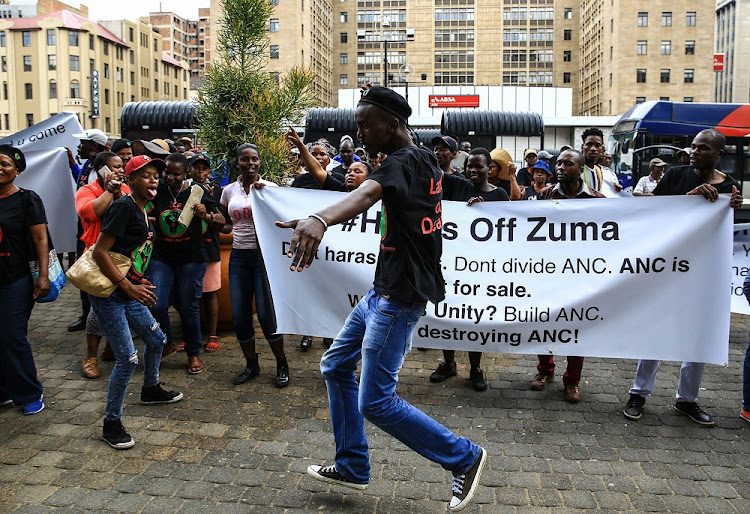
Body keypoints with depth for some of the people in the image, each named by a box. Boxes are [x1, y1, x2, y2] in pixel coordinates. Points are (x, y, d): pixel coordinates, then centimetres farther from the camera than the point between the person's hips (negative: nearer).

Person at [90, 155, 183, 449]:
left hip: (129, 294, 10)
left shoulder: (142, 211, 11)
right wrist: (129, 287, -22)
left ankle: (150, 390, 46)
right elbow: (100, 252, -21)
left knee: (156, 339, 21)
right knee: (127, 358, -9)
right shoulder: (124, 206, -16)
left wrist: (139, 284, 10)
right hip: (108, 295, -9)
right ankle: (111, 424, 8)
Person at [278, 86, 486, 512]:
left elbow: (368, 193, -41)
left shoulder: (404, 162, -20)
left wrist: (320, 220, -57)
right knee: (336, 365, 16)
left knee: (376, 402, -5)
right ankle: (352, 468, 28)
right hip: (386, 290, 11)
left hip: (400, 297, -11)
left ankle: (464, 457, 12)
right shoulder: (426, 163, 11)